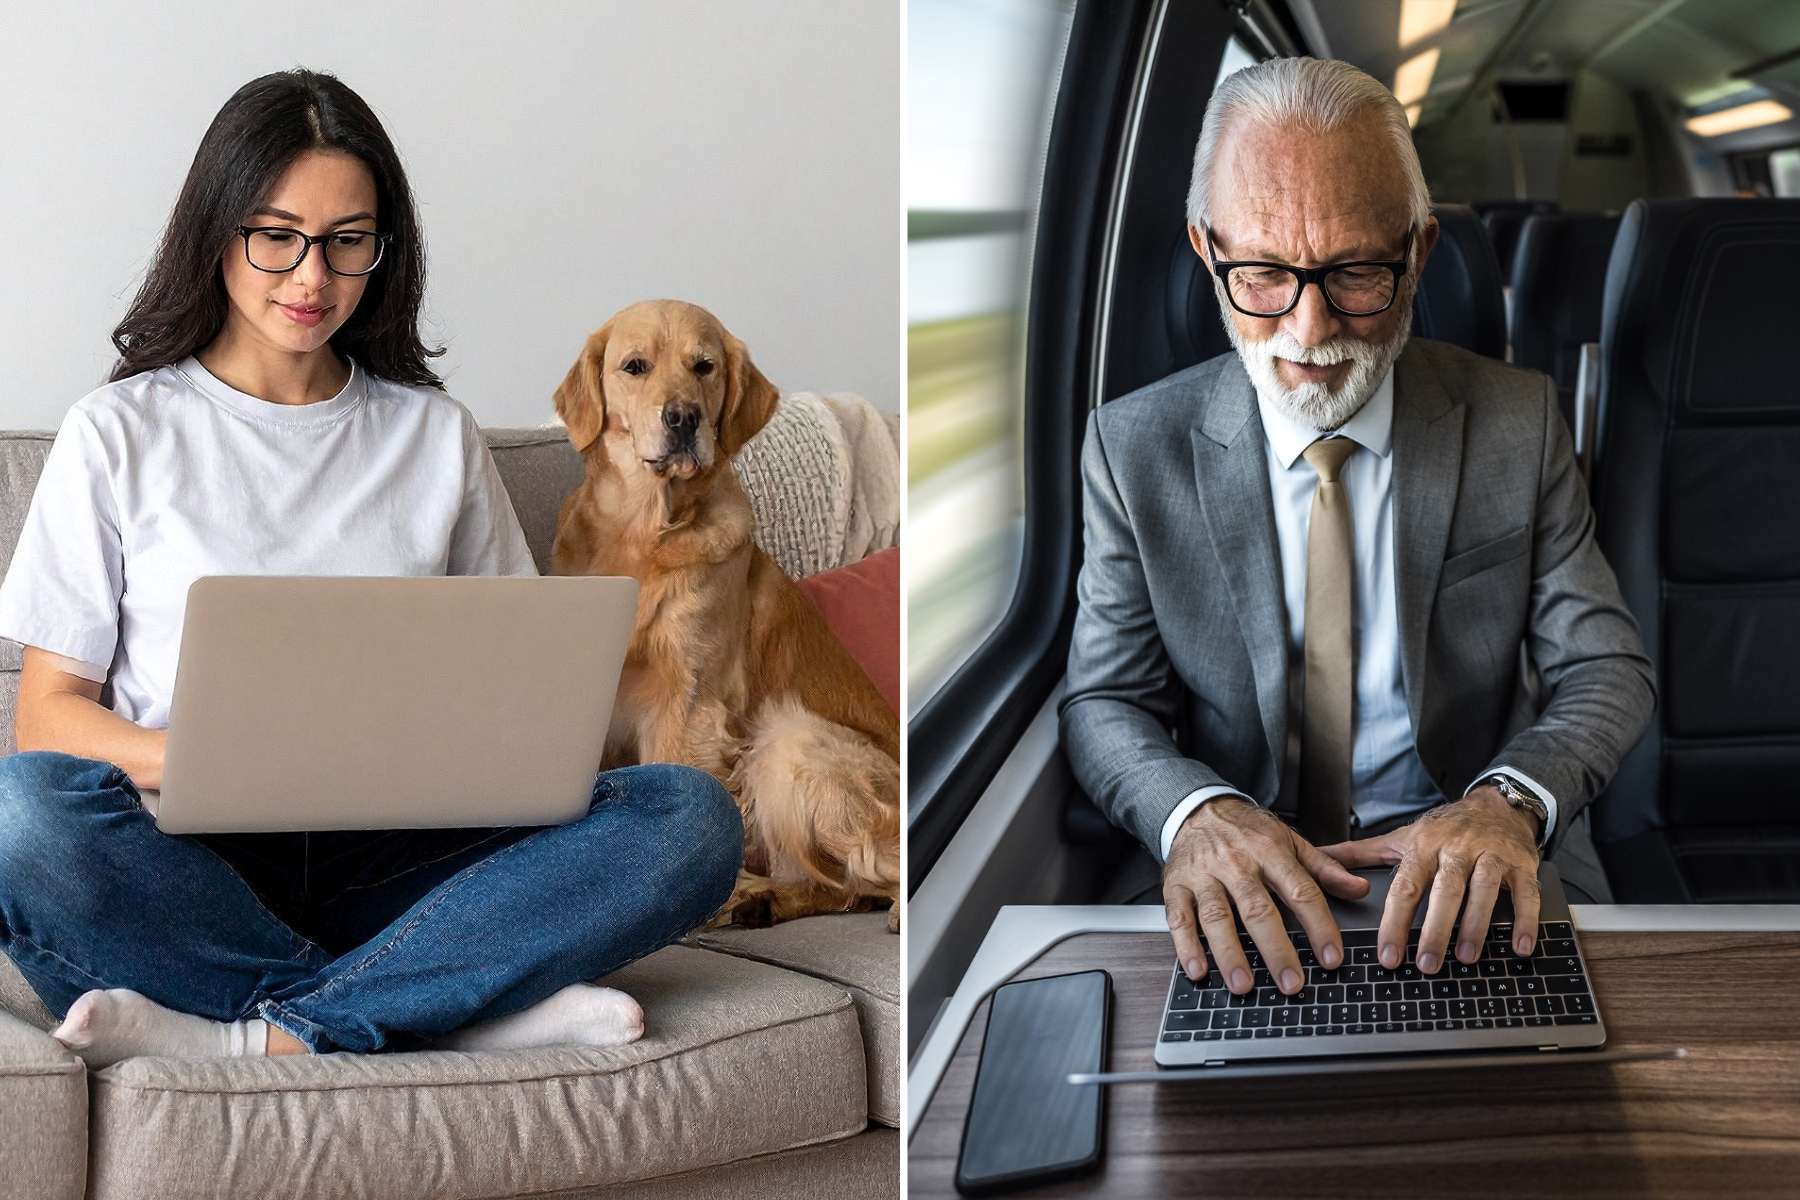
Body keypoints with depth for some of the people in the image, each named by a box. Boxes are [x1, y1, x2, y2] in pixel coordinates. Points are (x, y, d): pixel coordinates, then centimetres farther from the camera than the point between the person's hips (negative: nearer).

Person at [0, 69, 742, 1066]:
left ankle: (266, 1033, -30)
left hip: (385, 861, 2)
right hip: (189, 860, -2)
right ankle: (467, 1002, -28)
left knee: (689, 816, -23)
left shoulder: (437, 435, 17)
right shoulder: (118, 434, 9)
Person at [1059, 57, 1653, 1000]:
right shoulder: (1135, 449, 1)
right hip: (1238, 887, 0)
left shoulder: (1517, 424, 2)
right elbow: (1104, 701, 2)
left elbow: (1606, 672, 2)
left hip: (1476, 884, 0)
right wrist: (1194, 812, -21)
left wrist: (1509, 800, -20)